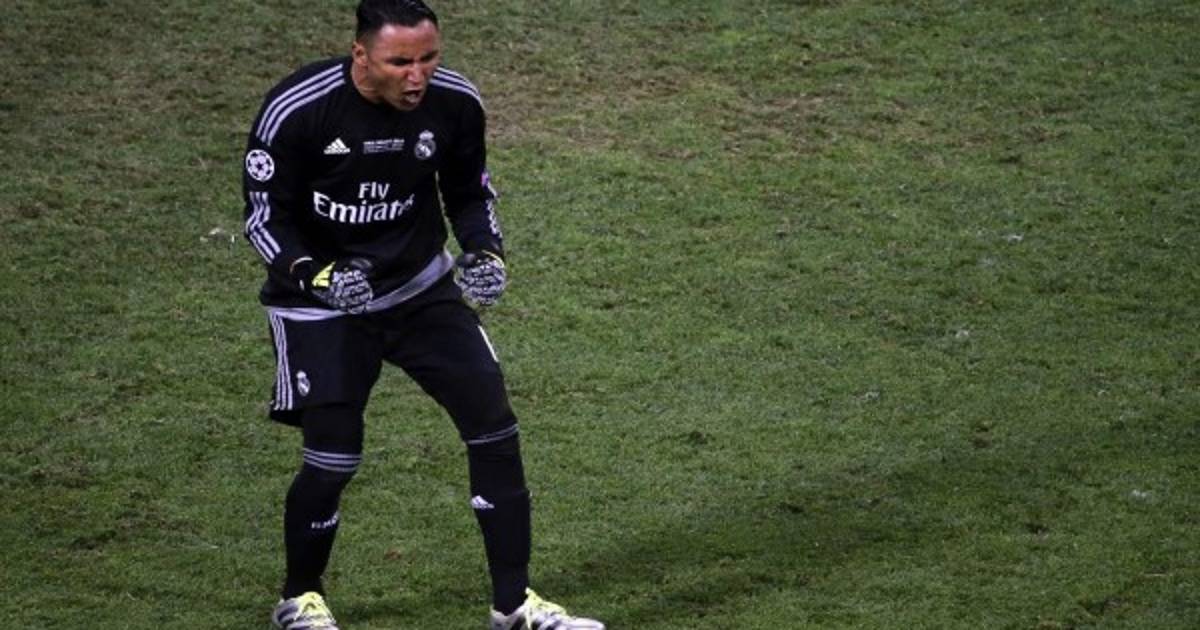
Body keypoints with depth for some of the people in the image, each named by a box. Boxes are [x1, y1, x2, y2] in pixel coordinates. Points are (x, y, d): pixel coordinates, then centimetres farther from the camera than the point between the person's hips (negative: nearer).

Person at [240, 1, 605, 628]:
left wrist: (484, 253, -13)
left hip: (423, 287, 4)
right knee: (333, 456, -10)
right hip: (322, 298, -4)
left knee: (494, 423, -4)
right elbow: (264, 217, -13)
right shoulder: (295, 111, -23)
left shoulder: (454, 102, -12)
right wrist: (320, 275, -29)